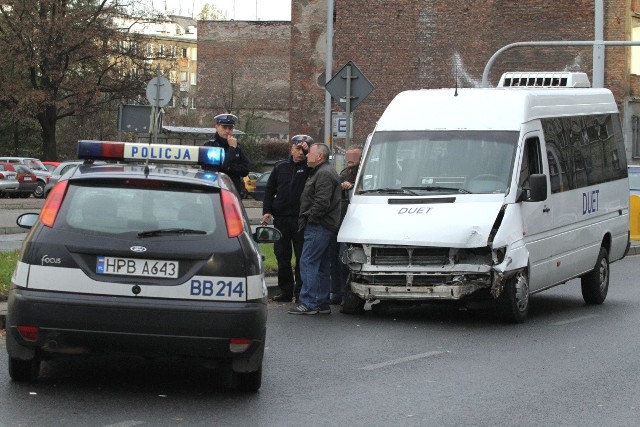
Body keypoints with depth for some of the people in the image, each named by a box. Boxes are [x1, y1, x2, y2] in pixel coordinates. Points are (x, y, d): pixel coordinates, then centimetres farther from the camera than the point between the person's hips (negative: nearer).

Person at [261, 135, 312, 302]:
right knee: (282, 256, 7)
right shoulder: (280, 167, 12)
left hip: (301, 219, -4)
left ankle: (301, 291, 4)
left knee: (302, 256, -1)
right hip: (281, 218, 4)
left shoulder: (309, 168, 3)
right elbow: (269, 190, 14)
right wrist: (267, 211, 4)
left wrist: (308, 150, -14)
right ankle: (286, 291, 15)